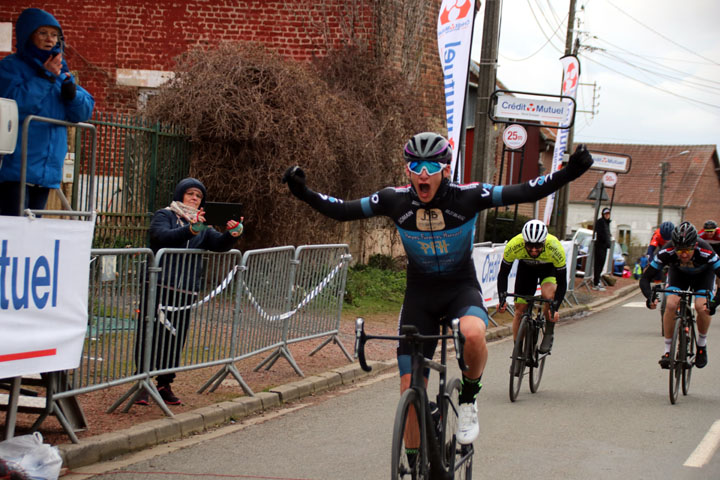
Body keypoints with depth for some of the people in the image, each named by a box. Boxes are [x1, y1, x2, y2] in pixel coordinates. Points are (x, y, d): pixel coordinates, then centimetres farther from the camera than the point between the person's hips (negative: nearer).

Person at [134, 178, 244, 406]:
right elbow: (163, 236, -18)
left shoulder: (202, 227, 19)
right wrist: (189, 230, -33)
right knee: (151, 334, -5)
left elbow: (218, 244, 2)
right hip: (159, 285, -5)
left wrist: (232, 235, -21)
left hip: (186, 290, 5)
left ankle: (164, 384, 17)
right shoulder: (164, 215, 3)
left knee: (176, 337, 7)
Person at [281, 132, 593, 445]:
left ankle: (468, 399, -8)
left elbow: (527, 192, -17)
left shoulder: (467, 197, -18)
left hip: (462, 288, -2)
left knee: (473, 334, -38)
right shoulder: (395, 200, -13)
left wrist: (569, 173, -30)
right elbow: (342, 211, -6)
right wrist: (303, 193, -20)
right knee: (410, 392, -3)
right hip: (420, 293, 2)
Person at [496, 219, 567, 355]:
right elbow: (503, 274, -21)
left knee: (548, 295, -31)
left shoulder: (555, 248, -39)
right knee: (520, 310, -3)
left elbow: (562, 283, -29)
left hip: (550, 267, -2)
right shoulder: (513, 246, -36)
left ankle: (549, 334, -7)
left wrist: (555, 308, -38)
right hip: (526, 266, 2)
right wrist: (502, 299, -33)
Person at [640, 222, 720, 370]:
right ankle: (668, 351, -8)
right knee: (671, 305, -23)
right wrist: (650, 297, -53)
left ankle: (702, 346, 3)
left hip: (703, 274, -1)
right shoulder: (666, 252, -36)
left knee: (702, 307, -23)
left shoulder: (705, 252, -41)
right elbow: (645, 278, -32)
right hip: (678, 273, 1)